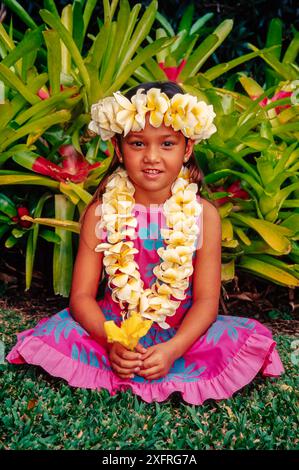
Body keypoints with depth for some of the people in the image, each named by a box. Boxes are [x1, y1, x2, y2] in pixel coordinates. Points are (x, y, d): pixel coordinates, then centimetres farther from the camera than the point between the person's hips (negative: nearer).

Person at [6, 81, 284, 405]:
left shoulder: (203, 214, -6)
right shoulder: (101, 213, -5)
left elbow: (207, 299, -7)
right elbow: (82, 295, -7)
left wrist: (172, 350, -24)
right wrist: (112, 342, -26)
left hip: (181, 334, 0)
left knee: (253, 338, -21)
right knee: (46, 336, -23)